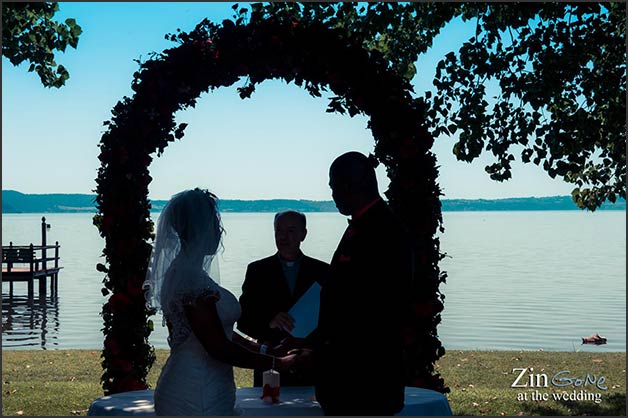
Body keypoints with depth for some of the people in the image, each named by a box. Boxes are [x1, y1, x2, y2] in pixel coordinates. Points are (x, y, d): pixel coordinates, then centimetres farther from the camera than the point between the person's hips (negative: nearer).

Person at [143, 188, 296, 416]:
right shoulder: (193, 278, -20)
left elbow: (218, 331, 16)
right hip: (197, 398, -10)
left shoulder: (180, 270, 11)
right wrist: (278, 363, -12)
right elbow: (219, 348, -21)